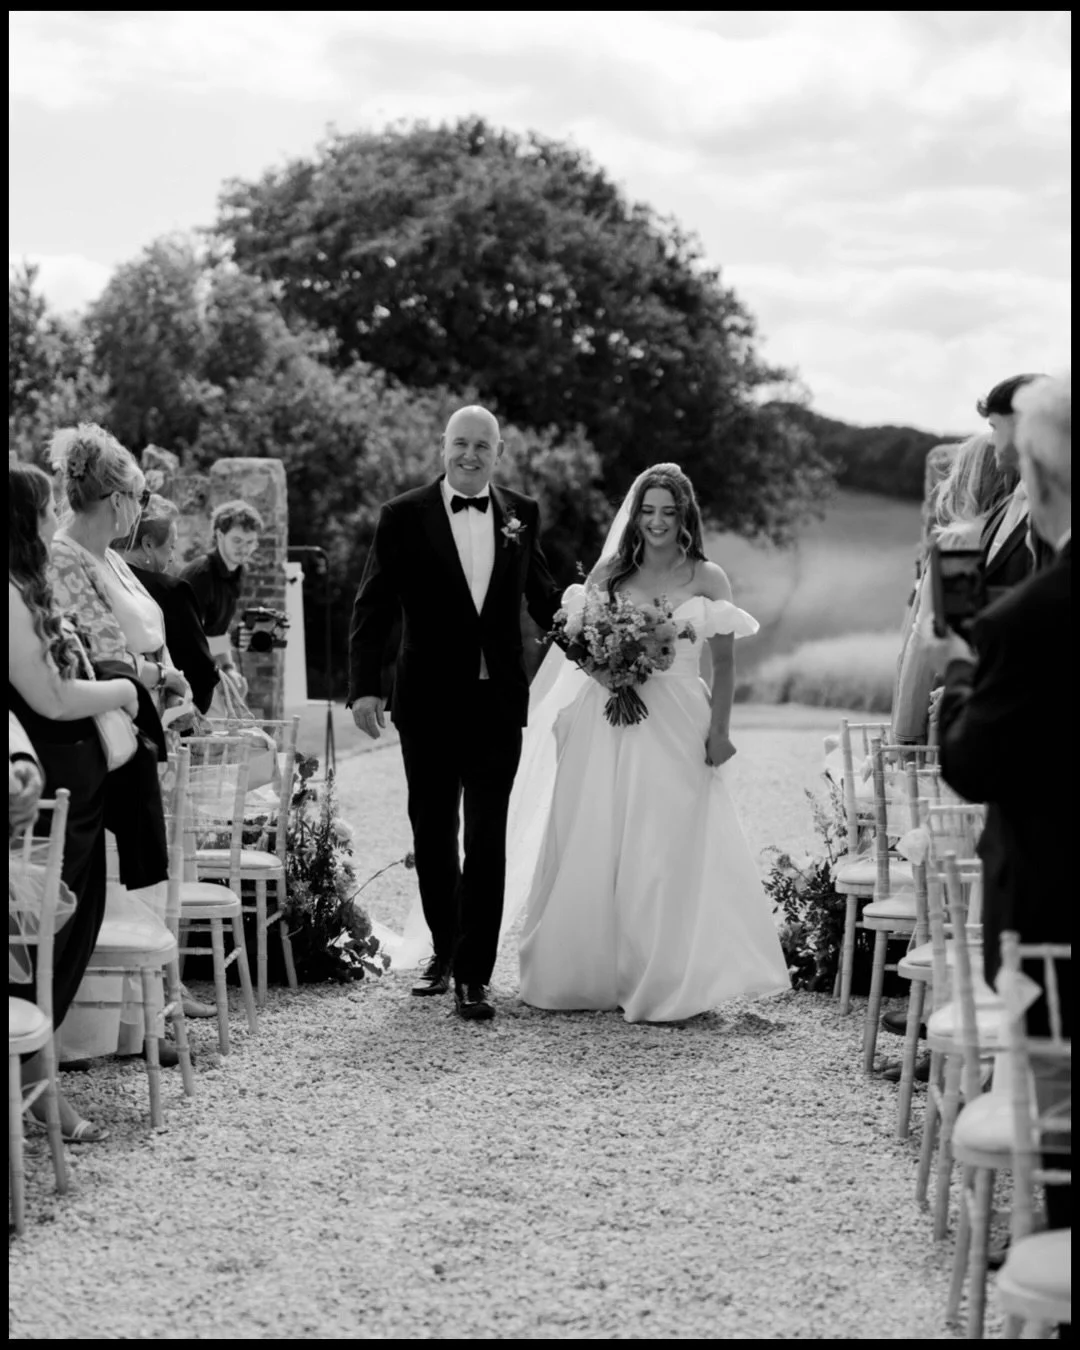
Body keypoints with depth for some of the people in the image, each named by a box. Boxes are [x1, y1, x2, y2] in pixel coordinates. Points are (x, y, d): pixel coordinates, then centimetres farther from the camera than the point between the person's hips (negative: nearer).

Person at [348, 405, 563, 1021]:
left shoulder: (522, 514, 5)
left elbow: (541, 592, 19)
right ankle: (445, 951, 30)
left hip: (498, 702, 0)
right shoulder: (405, 516, -2)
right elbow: (373, 607, -5)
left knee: (487, 839, -3)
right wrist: (365, 686, -14)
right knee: (433, 836, 12)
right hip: (429, 702, 0)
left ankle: (474, 974, 0)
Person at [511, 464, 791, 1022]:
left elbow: (724, 662, 1)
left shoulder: (707, 578, 3)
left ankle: (664, 982, 4)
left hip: (675, 729, -2)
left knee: (664, 853, -3)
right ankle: (588, 972, 14)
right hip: (605, 723, 2)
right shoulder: (608, 572, 8)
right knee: (594, 847, 3)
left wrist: (719, 730, -7)